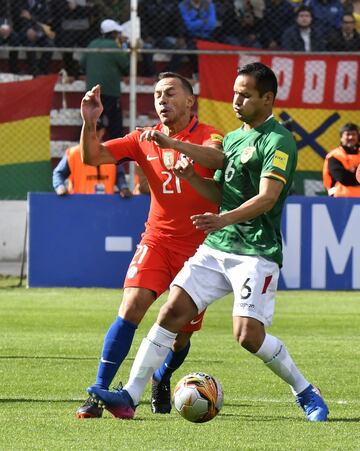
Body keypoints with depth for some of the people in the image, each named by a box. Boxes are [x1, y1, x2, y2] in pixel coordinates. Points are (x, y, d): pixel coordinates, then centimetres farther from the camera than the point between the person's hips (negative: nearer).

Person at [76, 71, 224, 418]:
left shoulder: (208, 136, -6)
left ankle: (162, 380, 40)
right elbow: (93, 157, -1)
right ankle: (98, 393, -17)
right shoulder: (144, 139, 5)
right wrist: (89, 123, -19)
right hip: (157, 240, 1)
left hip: (198, 245, -1)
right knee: (131, 307, -21)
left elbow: (217, 159, -30)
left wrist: (173, 143, -44)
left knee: (181, 332, 7)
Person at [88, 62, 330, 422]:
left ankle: (305, 393, 7)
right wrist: (191, 177, 3)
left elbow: (267, 198, -21)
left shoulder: (278, 140, -9)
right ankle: (130, 396, -7)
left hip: (257, 251, -7)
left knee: (248, 334, -16)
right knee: (173, 309, -6)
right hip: (215, 247, 7)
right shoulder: (232, 138, 18)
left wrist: (225, 219, -36)